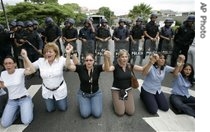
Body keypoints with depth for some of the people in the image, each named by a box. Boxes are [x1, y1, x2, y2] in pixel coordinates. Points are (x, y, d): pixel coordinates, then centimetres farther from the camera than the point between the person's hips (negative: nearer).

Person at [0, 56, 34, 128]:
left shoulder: (20, 71, -17)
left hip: (24, 98, -4)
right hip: (11, 101, 5)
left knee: (26, 121, -17)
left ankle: (29, 106, 13)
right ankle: (18, 109, 20)